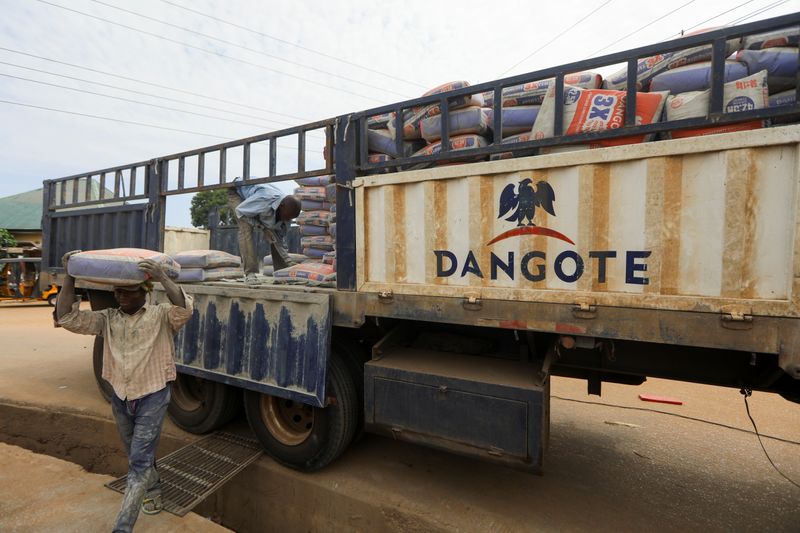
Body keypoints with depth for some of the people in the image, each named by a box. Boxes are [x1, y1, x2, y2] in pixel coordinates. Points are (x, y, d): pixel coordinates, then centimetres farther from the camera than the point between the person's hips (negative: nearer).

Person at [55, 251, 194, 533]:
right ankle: (153, 492, 48)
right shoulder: (108, 318, 2)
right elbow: (67, 318, -7)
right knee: (136, 455, 24)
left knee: (139, 462, -5)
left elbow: (184, 310, -32)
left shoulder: (160, 315, -11)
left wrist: (163, 277, -43)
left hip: (153, 396, -5)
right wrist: (69, 277, -15)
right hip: (120, 397, 6)